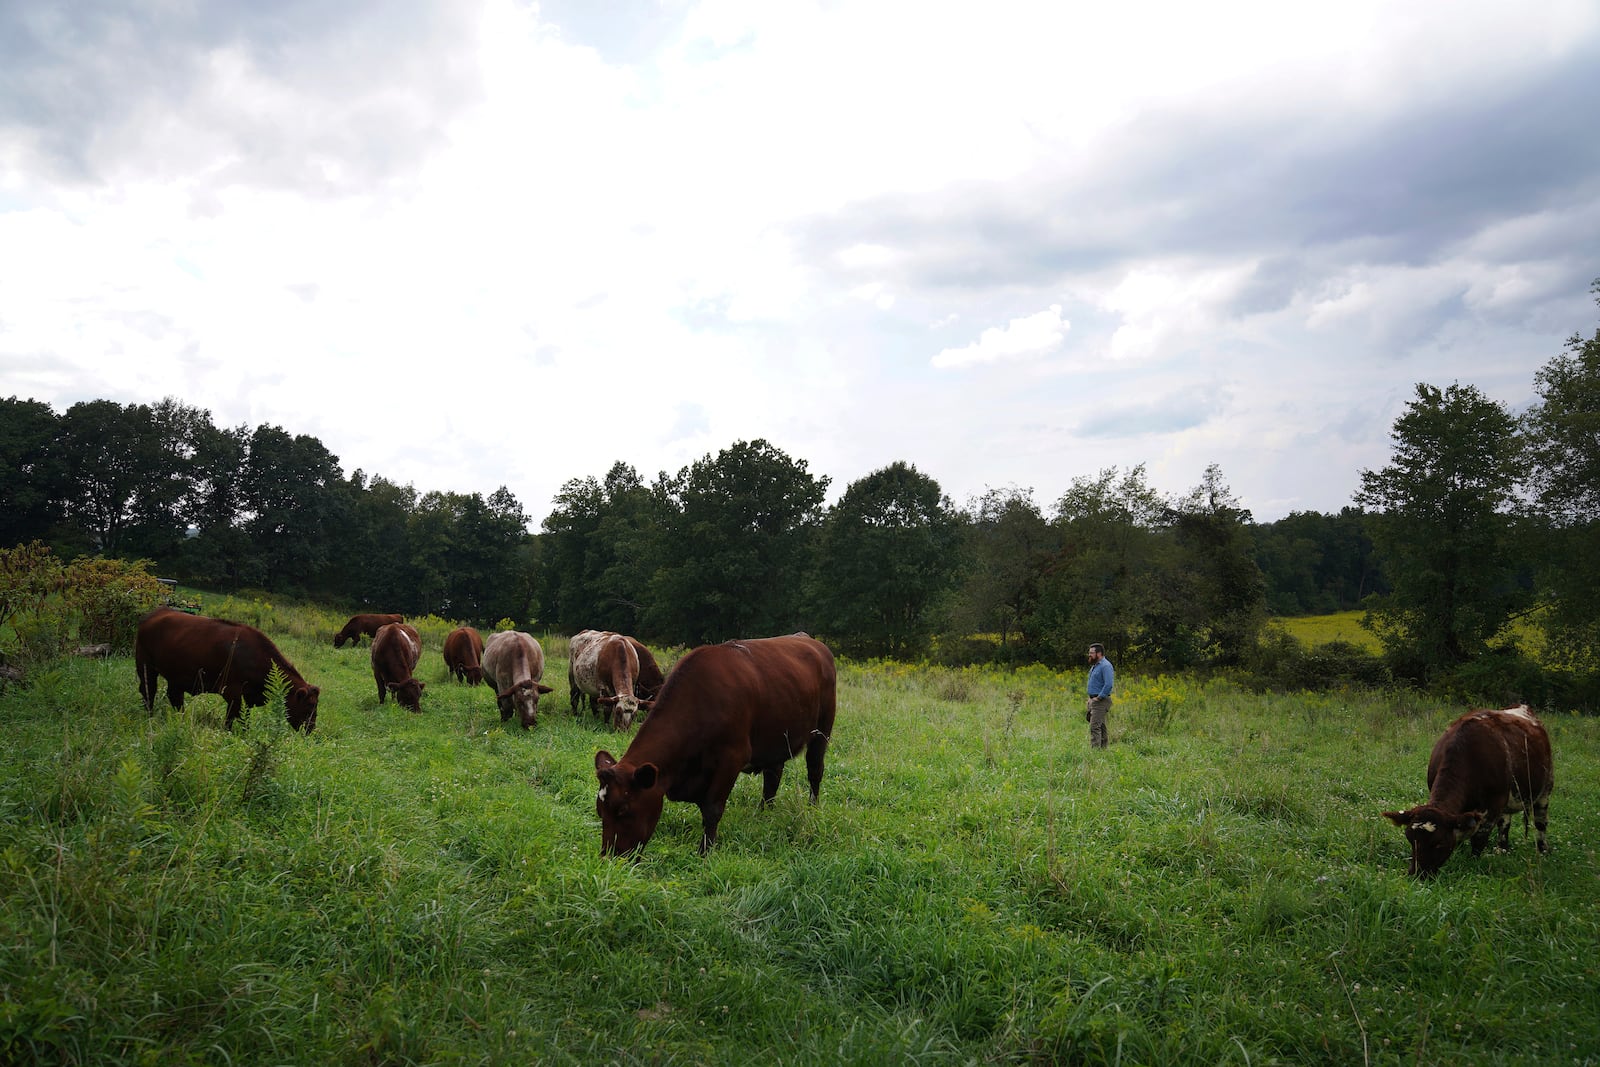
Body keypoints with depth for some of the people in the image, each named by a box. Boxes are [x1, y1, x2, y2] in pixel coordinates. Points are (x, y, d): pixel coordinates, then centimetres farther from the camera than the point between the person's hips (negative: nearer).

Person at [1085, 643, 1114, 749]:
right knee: (1100, 727, 14)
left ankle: (1094, 749, -19)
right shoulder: (1095, 665, 16)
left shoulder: (1105, 666, -15)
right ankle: (1103, 748, 19)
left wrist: (1099, 697, -20)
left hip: (1100, 701, -10)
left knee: (1094, 727, -16)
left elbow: (1109, 684, -24)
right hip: (1093, 700, 10)